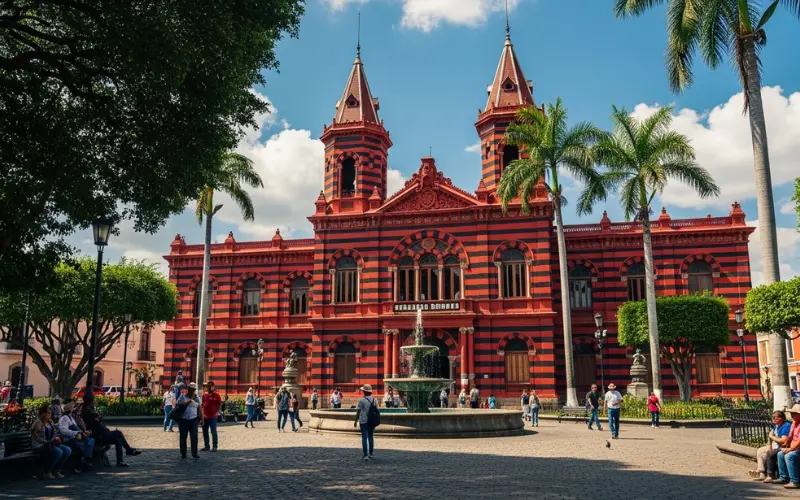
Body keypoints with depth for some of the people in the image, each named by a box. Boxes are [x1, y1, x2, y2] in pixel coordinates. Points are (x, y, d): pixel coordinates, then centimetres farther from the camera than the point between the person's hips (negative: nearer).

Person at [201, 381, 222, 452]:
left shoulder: (216, 395, -3)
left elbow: (220, 404, -4)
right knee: (205, 432, 11)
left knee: (213, 432, 0)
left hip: (212, 416, -5)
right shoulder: (204, 394, 10)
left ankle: (214, 446, 6)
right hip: (205, 416, 5)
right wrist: (202, 413, 6)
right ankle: (206, 446, 21)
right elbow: (202, 404, 14)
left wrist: (217, 412, -14)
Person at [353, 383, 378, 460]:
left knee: (364, 438, -1)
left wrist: (356, 421, 3)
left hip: (364, 421, -5)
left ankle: (366, 455, -4)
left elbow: (358, 411, -7)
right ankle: (371, 454, 24)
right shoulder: (374, 400, 3)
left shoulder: (362, 400, -10)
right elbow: (377, 410, 6)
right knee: (371, 437, 17)